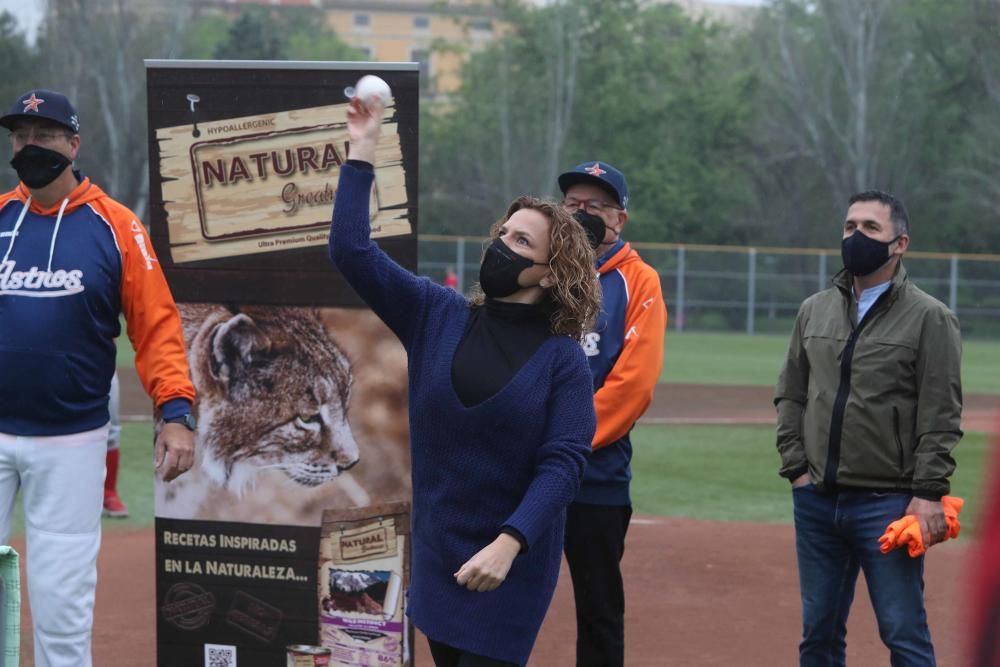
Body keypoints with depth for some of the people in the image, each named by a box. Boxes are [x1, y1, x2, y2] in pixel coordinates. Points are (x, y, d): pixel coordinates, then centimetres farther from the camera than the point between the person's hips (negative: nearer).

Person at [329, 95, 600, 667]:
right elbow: (352, 250, -1)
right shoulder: (436, 315, 4)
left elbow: (563, 463, -14)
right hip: (436, 553, 4)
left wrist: (508, 543, -26)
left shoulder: (564, 359, -6)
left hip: (514, 565, -4)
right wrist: (362, 154, -5)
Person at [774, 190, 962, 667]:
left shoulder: (929, 318, -4)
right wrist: (795, 466, 5)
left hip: (888, 503, -5)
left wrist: (929, 493, -14)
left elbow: (941, 415, -8)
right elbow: (790, 395, 17)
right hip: (816, 500, 5)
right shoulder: (814, 310, 12)